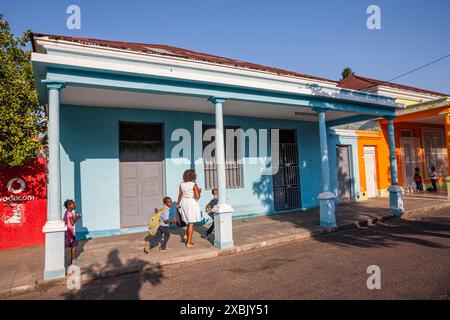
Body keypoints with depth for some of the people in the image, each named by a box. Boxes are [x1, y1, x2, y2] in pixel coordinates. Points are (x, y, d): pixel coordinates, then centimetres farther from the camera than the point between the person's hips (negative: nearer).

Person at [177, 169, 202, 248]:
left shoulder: (182, 184, 2)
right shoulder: (194, 185, -14)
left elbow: (180, 196, 7)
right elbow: (197, 197, -15)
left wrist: (178, 204, 21)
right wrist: (199, 191, 5)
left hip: (184, 203, 6)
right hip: (192, 203, -6)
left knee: (189, 222, 21)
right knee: (191, 223, 2)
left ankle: (188, 240, 30)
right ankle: (189, 242, 7)